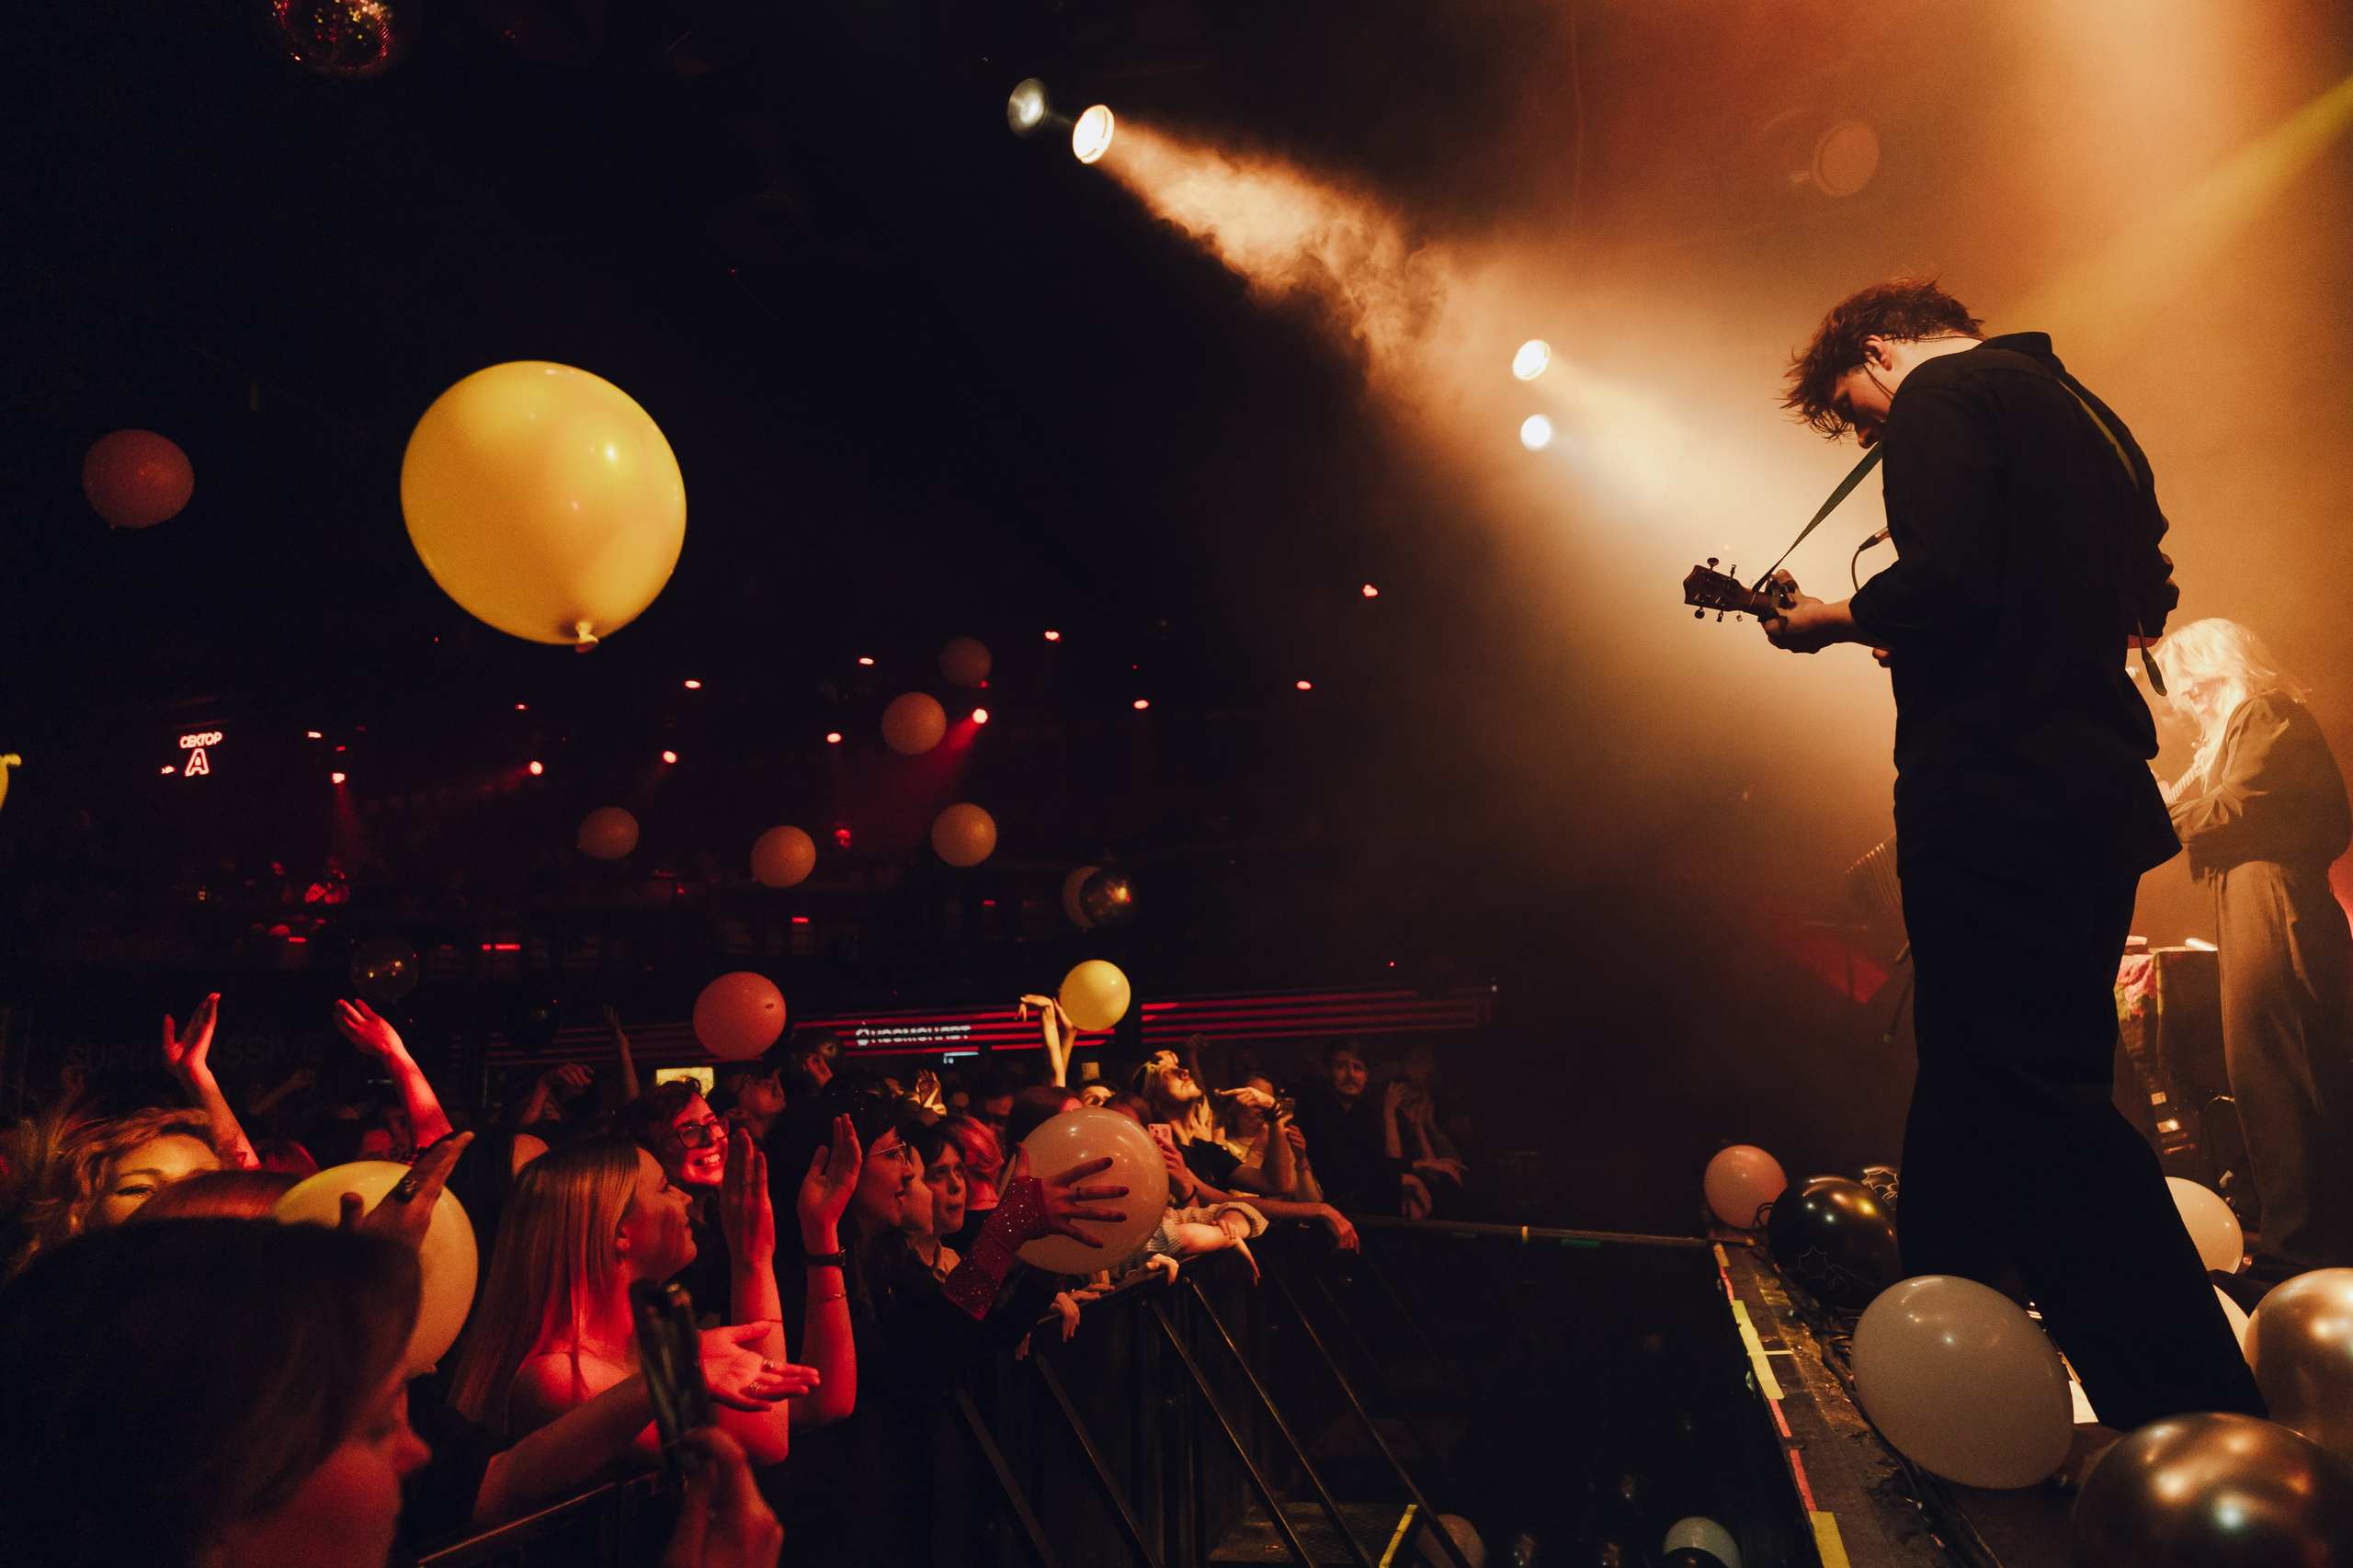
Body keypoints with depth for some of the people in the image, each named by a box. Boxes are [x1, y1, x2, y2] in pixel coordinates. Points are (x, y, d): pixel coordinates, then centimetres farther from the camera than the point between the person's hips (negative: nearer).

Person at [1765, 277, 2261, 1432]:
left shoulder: (1942, 397, -5)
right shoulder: (2086, 412, 24)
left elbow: (1943, 581, -21)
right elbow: (2146, 601, 25)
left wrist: (1832, 621, -3)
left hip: (1995, 798, -10)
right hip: (2098, 794, 10)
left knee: (2035, 1103, -7)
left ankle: (2195, 1415, -3)